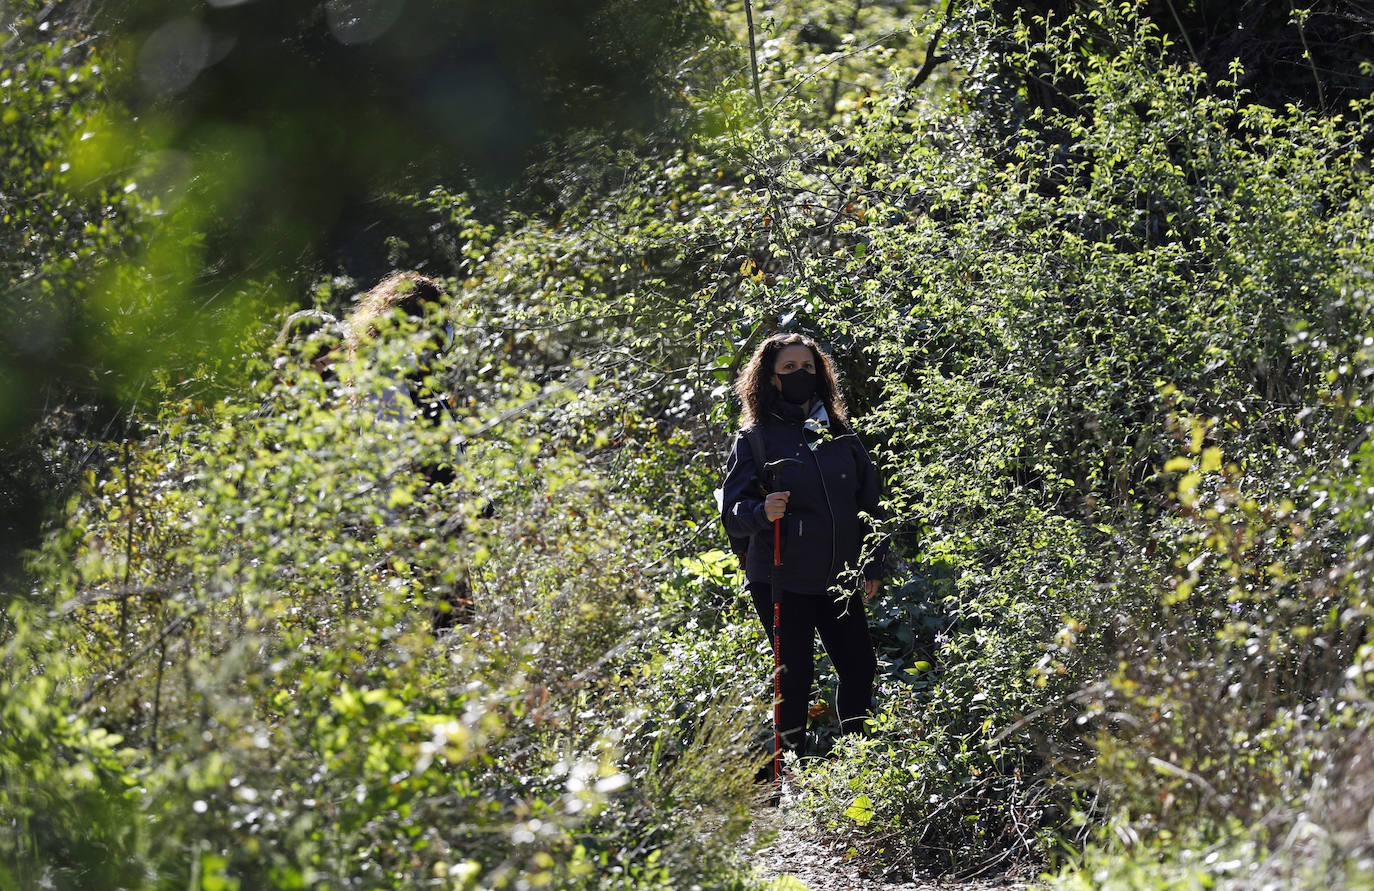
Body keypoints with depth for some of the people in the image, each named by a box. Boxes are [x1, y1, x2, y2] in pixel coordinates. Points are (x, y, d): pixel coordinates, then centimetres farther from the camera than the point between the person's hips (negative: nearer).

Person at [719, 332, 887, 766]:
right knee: (794, 677, -1)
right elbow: (732, 512, -7)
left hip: (839, 580, 4)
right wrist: (762, 512, -29)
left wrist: (872, 566, 12)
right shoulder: (753, 439, -2)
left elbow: (868, 503, 17)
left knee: (861, 666, 5)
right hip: (781, 581, -4)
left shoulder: (839, 433, 11)